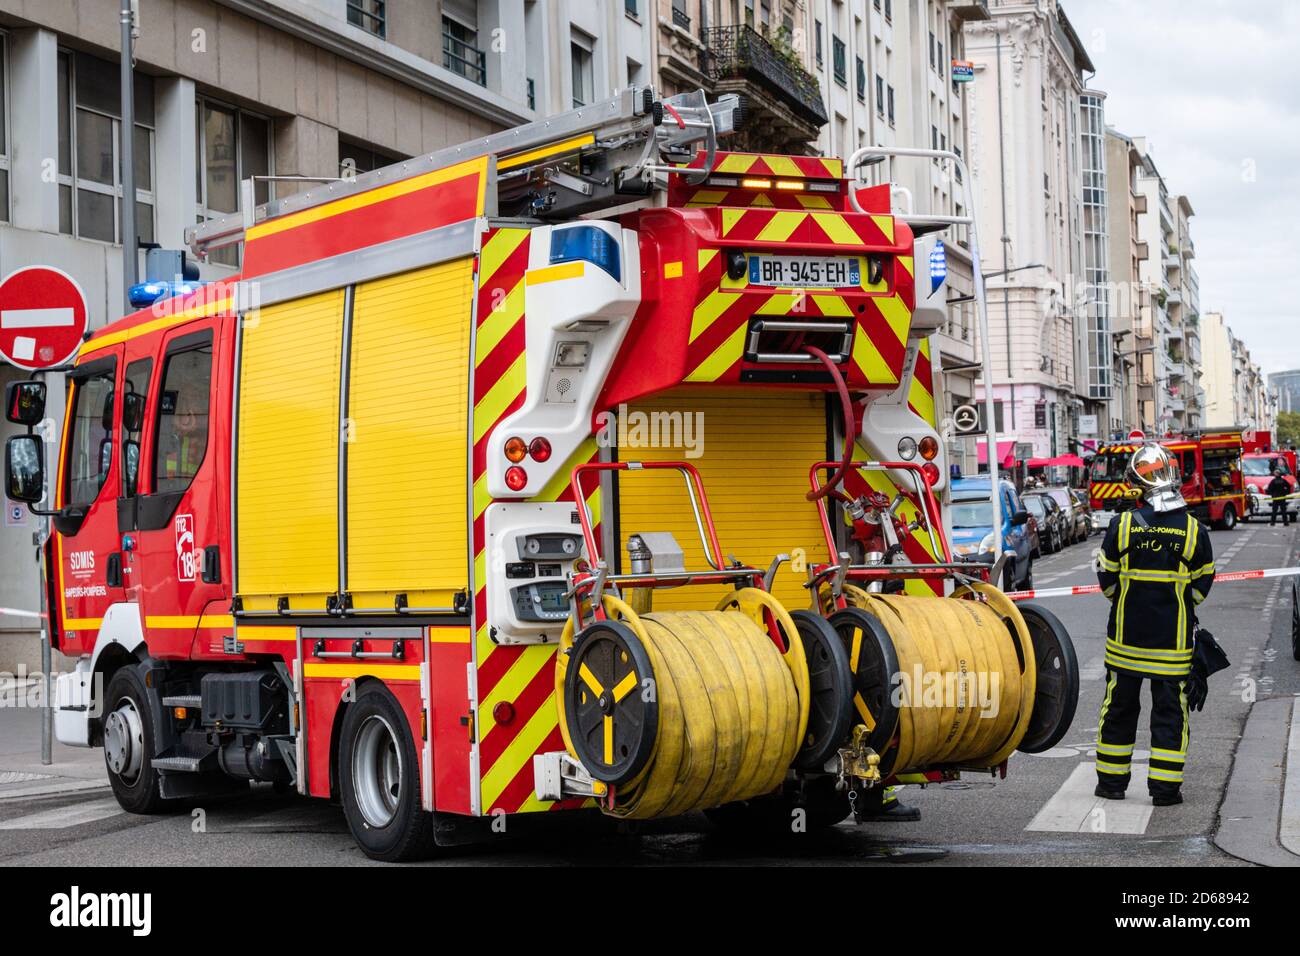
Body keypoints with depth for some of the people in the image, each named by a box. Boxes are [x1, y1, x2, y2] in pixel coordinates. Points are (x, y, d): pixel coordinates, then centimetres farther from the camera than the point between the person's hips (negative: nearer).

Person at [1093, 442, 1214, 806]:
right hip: (1173, 638, 0)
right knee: (1170, 709, 7)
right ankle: (1165, 786, 7)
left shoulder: (1122, 525, -8)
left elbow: (1107, 579, 0)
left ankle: (1112, 780, 18)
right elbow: (1202, 585, 2)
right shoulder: (1194, 530, -6)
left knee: (1119, 705, 12)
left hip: (1126, 635, 1)